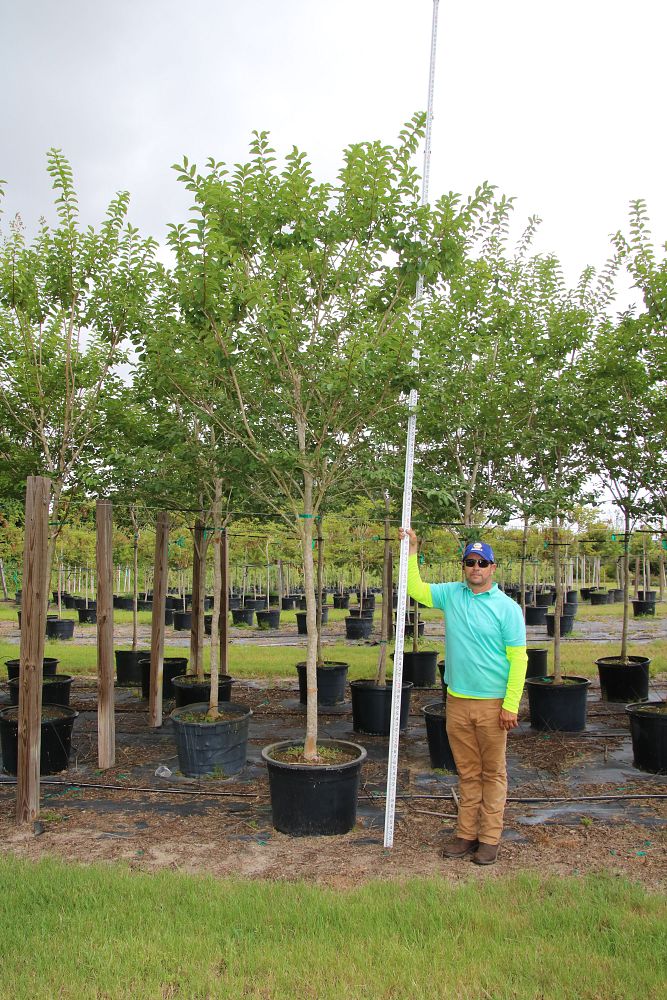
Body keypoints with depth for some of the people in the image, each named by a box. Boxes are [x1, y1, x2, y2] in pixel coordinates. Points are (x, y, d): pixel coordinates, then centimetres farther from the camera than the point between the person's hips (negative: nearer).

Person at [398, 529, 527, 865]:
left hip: (492, 703, -4)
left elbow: (518, 658, -9)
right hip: (457, 701, 4)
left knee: (493, 772, 7)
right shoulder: (451, 595, 5)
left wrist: (511, 705, -13)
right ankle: (466, 834, 23)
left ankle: (490, 838, 17)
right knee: (467, 773, 14)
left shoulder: (507, 607, -7)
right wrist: (411, 550, -1)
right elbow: (416, 589, 8)